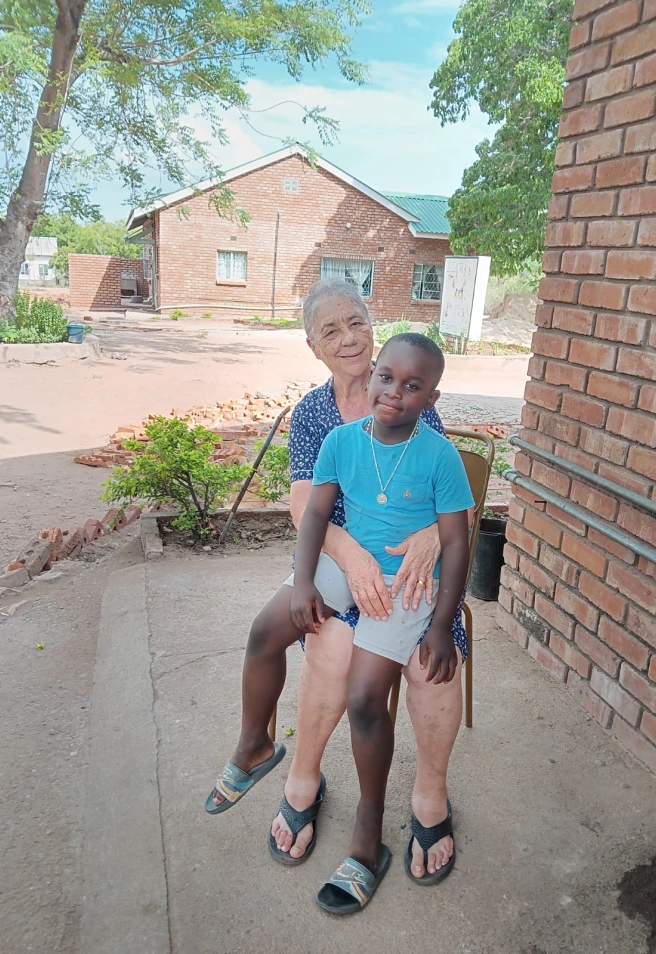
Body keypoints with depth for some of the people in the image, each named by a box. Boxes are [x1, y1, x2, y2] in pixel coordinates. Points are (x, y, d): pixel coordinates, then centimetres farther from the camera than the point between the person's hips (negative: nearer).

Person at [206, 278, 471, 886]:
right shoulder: (309, 414, 5)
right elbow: (303, 505, -5)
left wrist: (431, 536, -25)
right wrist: (350, 552, -26)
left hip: (414, 556, 0)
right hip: (339, 556, 0)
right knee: (332, 648, -29)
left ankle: (431, 795, 3)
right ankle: (303, 783, 0)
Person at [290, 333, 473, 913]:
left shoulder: (440, 456, -14)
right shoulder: (342, 440, -5)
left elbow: (456, 543, -11)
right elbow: (317, 512, -4)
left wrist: (441, 627, -15)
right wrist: (302, 582, -17)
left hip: (408, 583, -4)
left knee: (364, 696, -14)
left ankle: (368, 840, 8)